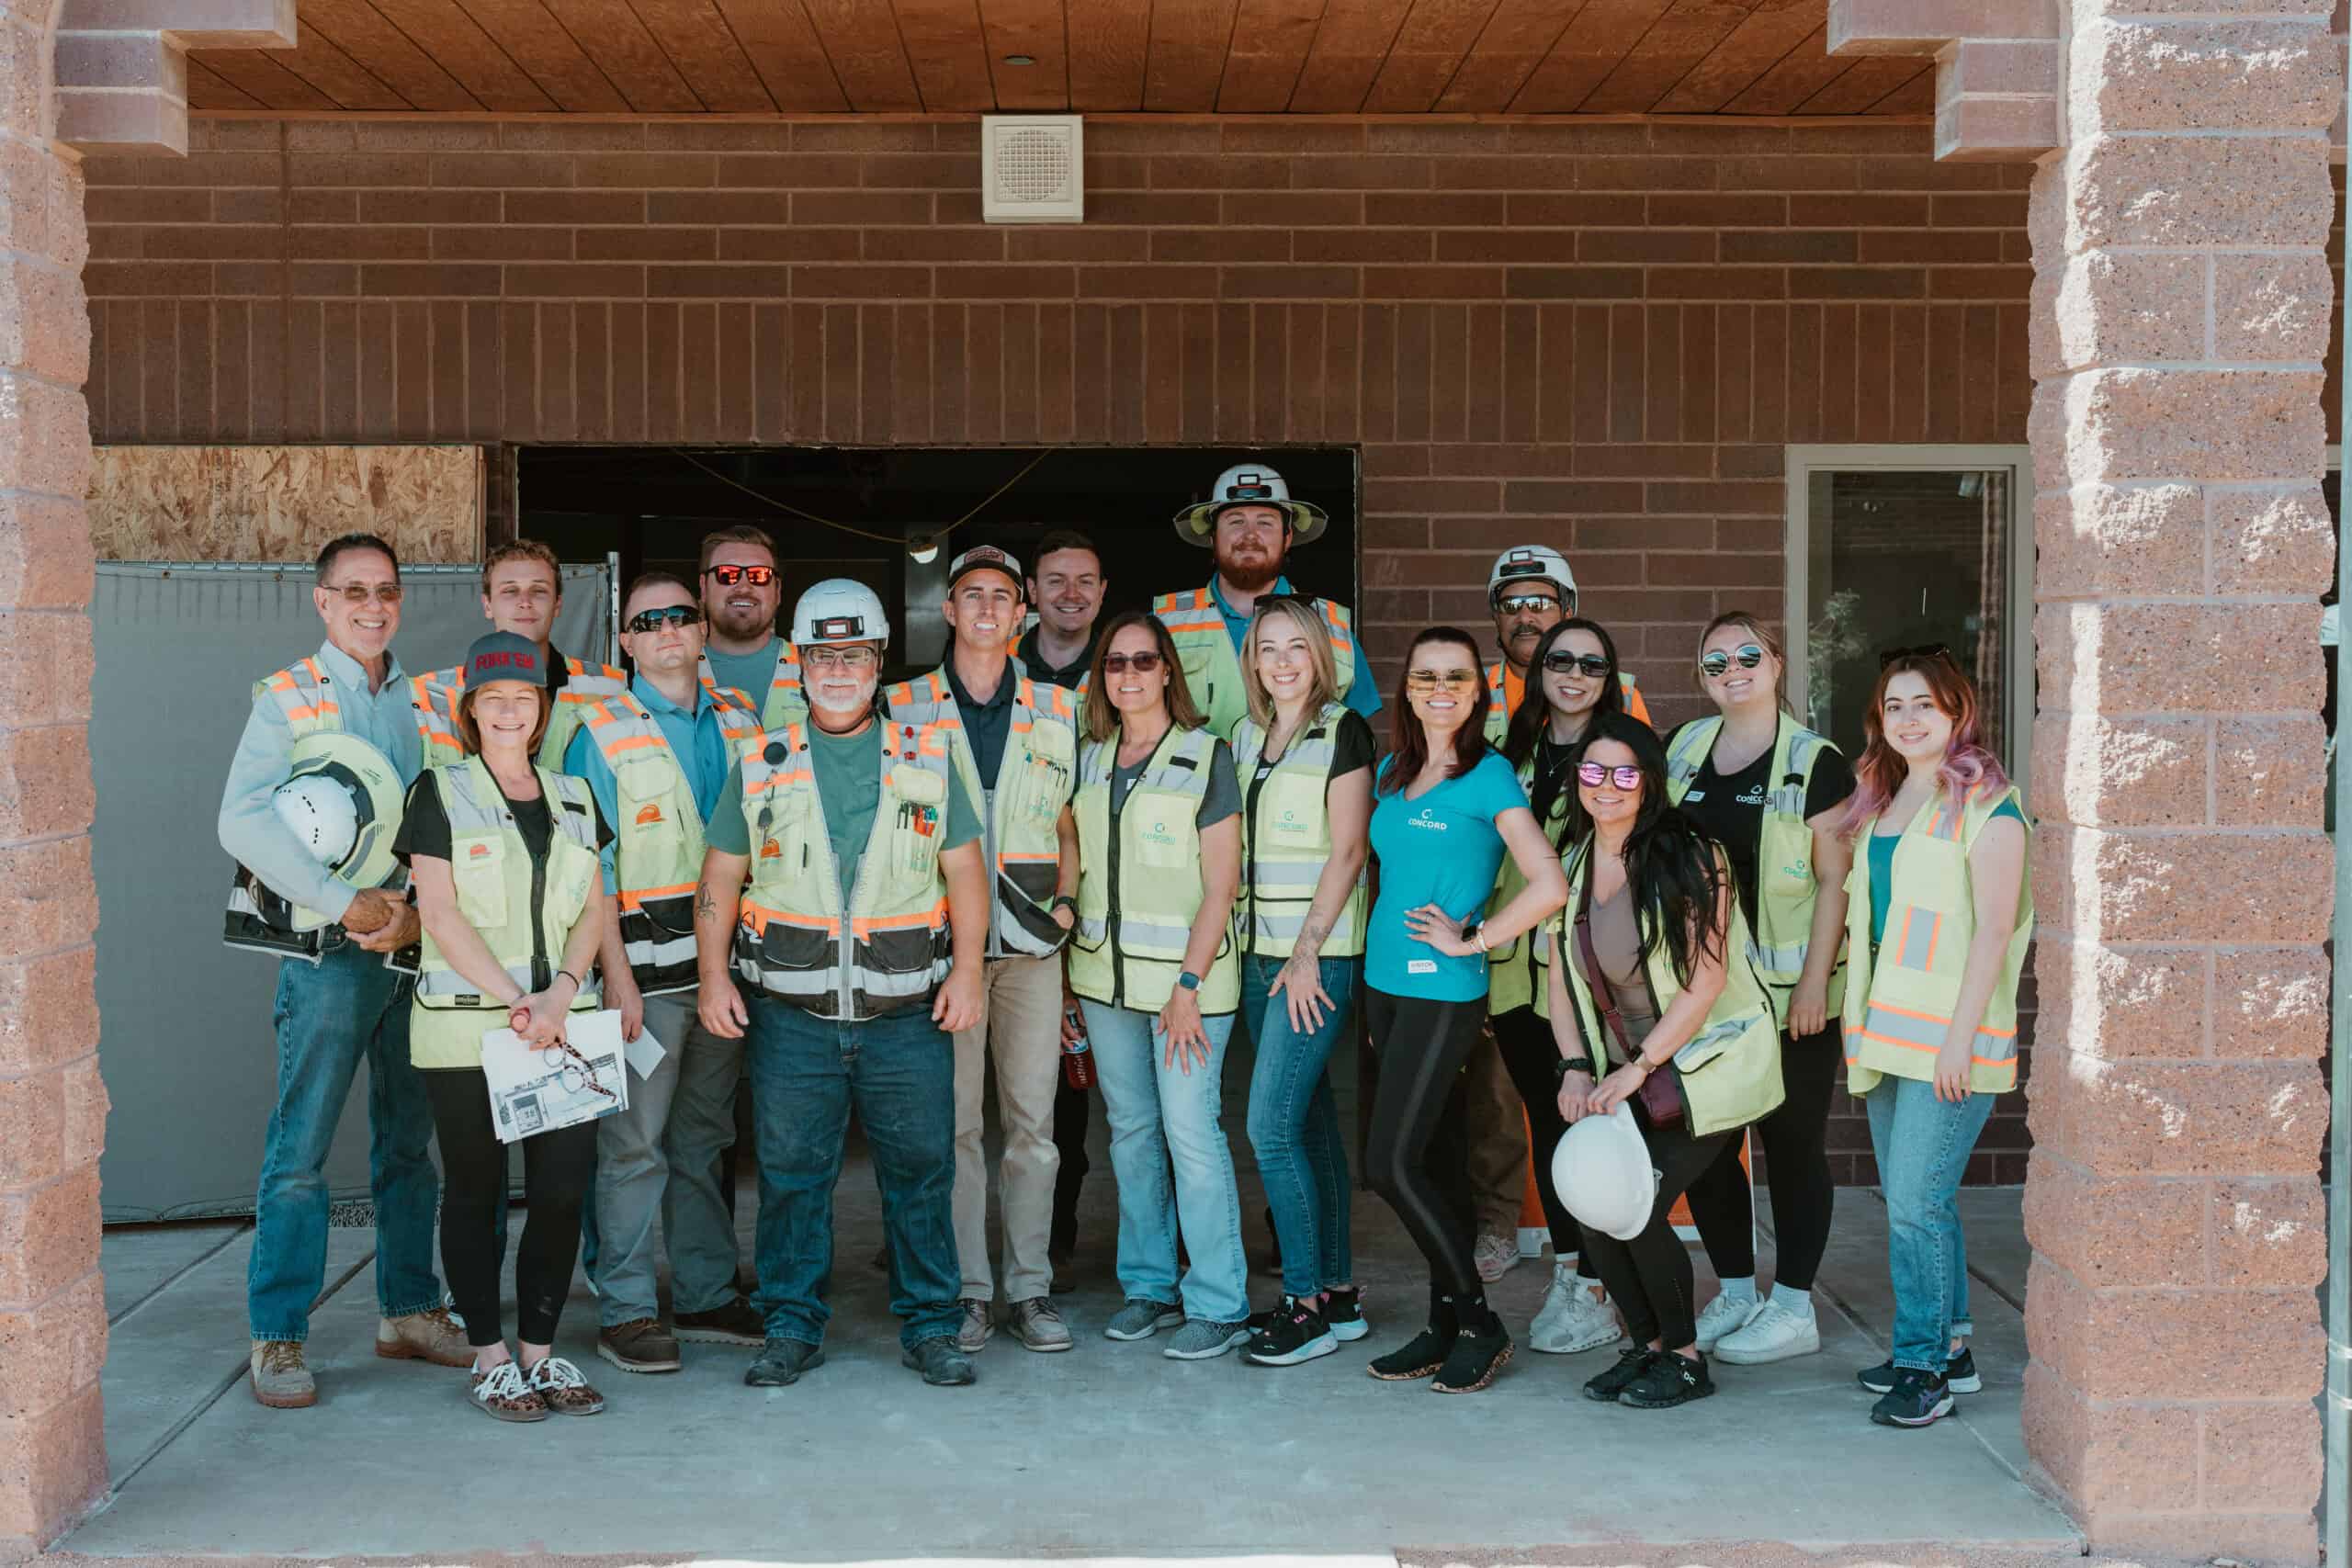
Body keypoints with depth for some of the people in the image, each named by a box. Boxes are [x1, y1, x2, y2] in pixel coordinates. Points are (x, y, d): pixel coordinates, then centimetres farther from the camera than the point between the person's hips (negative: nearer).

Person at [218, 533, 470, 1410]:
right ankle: (277, 1337, 3)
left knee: (412, 1141, 11)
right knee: (301, 1149, -4)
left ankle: (409, 1311, 23)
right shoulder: (288, 700, 0)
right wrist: (347, 903, -18)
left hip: (418, 945, 4)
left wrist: (418, 907, -10)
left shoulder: (421, 703, 12)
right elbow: (245, 819, -12)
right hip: (329, 951, -4)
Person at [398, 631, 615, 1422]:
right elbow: (439, 912, -6)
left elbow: (594, 908, 10)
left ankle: (539, 1350, 13)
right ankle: (489, 1357, 12)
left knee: (564, 1189, 0)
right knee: (475, 1191, 3)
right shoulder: (441, 792, 1)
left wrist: (560, 994, -8)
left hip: (563, 1023, 4)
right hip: (466, 1029, -3)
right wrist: (518, 1004, -13)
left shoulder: (572, 797, 14)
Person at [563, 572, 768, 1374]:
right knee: (634, 1142, -4)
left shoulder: (739, 721, 12)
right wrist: (616, 975, -13)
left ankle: (706, 1297, 20)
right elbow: (593, 867, -6)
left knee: (704, 1138, 12)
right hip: (645, 964, -5)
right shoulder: (603, 733, -2)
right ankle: (625, 1311, 3)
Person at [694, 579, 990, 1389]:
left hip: (908, 1015, 0)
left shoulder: (929, 760, 7)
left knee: (921, 1170, 3)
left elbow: (965, 871, 8)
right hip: (790, 1016, 0)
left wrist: (967, 968, -2)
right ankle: (792, 1328, 16)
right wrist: (713, 977, 0)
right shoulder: (761, 768, 8)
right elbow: (719, 878, 10)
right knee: (790, 1171, 4)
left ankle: (930, 1327, 15)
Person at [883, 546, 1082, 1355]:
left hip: (1031, 942, 2)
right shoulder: (904, 709, 6)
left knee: (1032, 1117, 2)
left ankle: (1031, 1287, 11)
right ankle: (966, 1289, 8)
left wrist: (1066, 899, 3)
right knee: (953, 1119, -1)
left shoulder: (1057, 712, 12)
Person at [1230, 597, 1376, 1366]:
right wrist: (1250, 945, 10)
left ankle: (1307, 1302, -3)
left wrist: (1306, 952, -15)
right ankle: (1339, 1294, 17)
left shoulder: (1342, 732, -7)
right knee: (1308, 1121, 10)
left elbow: (1347, 850, -12)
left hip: (1319, 954, -7)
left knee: (1271, 1124, -11)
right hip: (1258, 953, 7)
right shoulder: (1245, 737, 14)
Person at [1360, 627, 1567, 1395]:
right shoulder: (1392, 774, 12)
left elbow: (1550, 884, -17)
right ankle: (1446, 1325, 18)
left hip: (1443, 990, -7)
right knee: (1433, 1157, 11)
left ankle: (1479, 1323, 3)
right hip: (1386, 981, 7)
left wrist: (1470, 940, -12)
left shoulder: (1489, 776, -9)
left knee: (1393, 1163, -9)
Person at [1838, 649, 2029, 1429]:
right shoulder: (1881, 802, 16)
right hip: (1888, 1029, 8)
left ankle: (1923, 1364, -2)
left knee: (1916, 1202, -10)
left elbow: (1994, 928, -14)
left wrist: (1960, 1035, -18)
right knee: (1914, 1200, 12)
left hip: (1950, 1037, -8)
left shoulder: (1985, 805, -8)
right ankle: (1949, 1349, 22)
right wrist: (1859, 1020, 16)